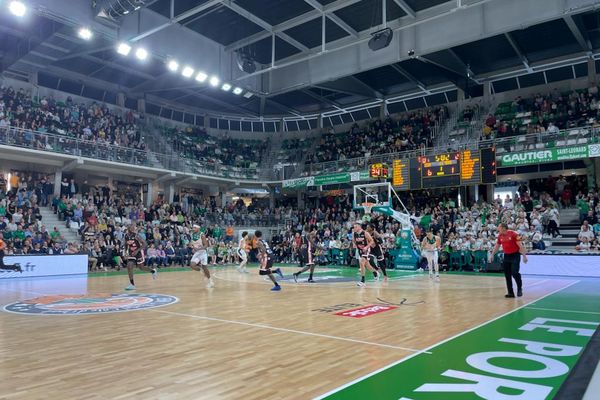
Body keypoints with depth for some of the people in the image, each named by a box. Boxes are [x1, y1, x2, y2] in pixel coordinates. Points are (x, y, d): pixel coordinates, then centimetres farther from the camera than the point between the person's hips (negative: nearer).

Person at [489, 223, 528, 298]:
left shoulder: (513, 234, -12)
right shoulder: (500, 236, 6)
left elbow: (520, 245, -12)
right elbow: (497, 246, 18)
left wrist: (524, 256, -16)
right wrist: (492, 255, 14)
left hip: (515, 256, -6)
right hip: (506, 256, 6)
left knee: (515, 273, -15)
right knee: (507, 275, 4)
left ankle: (519, 288, 8)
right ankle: (510, 293, 11)